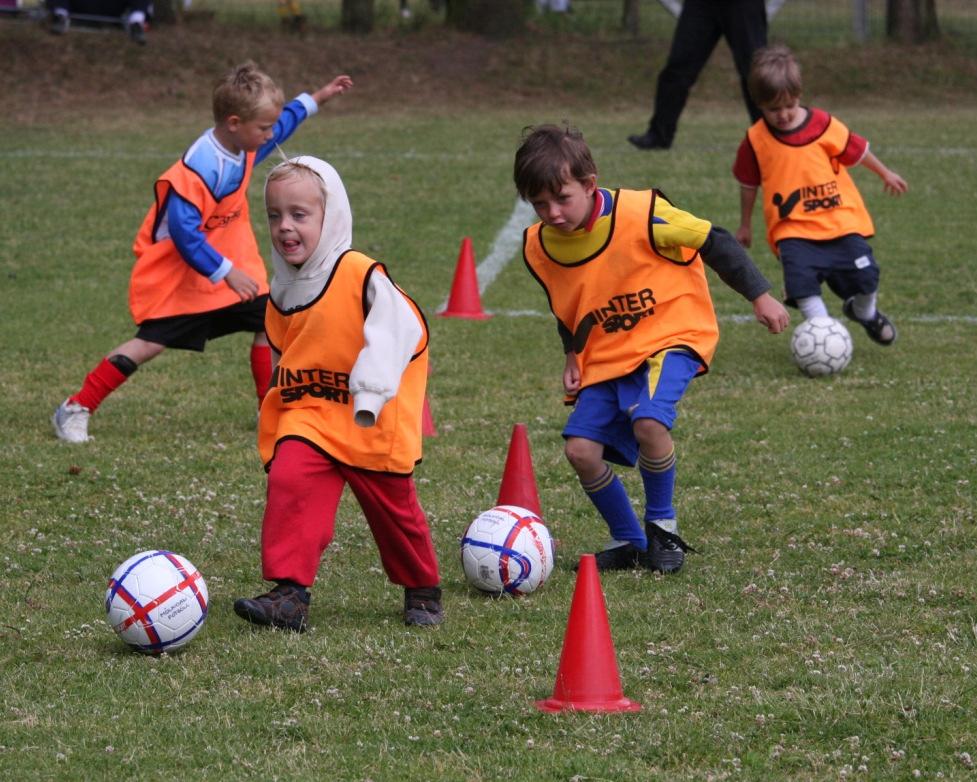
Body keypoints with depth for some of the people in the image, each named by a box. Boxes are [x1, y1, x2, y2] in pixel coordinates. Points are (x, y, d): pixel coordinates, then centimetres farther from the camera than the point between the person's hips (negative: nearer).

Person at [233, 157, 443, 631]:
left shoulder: (363, 277, -16)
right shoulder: (282, 294, 5)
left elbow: (395, 335, -16)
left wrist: (369, 400, -20)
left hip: (373, 427, -4)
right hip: (307, 418, 4)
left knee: (393, 509, 10)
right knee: (288, 483, -21)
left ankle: (422, 590, 35)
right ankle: (289, 594, -23)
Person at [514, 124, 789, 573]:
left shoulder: (640, 216, -22)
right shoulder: (538, 247, -5)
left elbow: (713, 243, -10)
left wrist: (760, 296, -5)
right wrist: (572, 356, 6)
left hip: (670, 335, -5)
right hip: (603, 355, 5)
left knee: (648, 421, -31)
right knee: (580, 449, -11)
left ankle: (662, 526, -5)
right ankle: (628, 541, 12)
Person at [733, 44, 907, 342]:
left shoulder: (824, 127, -7)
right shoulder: (755, 140, -5)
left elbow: (856, 150, 9)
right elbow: (749, 183, 10)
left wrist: (885, 174, 23)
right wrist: (745, 225, 19)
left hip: (841, 220, 1)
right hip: (793, 230, -1)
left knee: (864, 275, 1)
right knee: (800, 278, -22)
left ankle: (865, 312, 35)